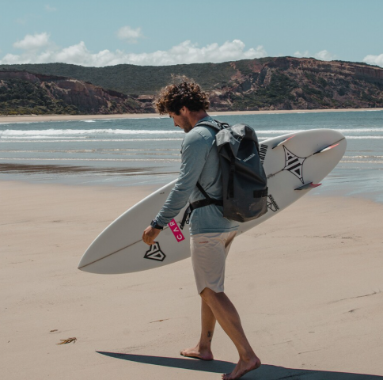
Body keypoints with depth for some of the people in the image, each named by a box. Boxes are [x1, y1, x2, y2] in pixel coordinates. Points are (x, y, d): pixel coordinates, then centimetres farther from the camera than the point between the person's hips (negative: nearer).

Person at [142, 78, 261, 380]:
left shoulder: (196, 138, -17)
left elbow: (184, 188, -21)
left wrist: (158, 224, -18)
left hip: (207, 225, -10)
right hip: (229, 222, 10)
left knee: (212, 292, -4)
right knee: (210, 286, 20)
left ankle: (247, 356, -7)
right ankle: (204, 347, 31)